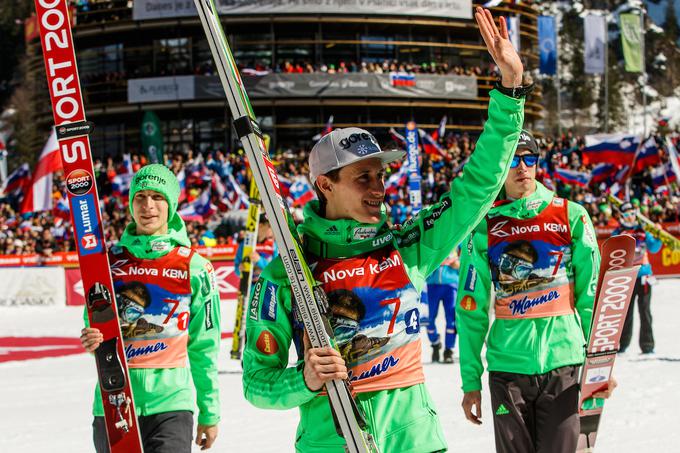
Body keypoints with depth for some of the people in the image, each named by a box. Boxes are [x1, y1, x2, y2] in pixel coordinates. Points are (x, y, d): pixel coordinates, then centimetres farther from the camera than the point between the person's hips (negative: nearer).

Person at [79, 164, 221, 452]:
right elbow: (94, 324, 10)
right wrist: (92, 340, -15)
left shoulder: (195, 267, 2)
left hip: (171, 405, -2)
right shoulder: (108, 260, 5)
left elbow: (204, 348, 7)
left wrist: (209, 413, 9)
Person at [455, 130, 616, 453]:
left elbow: (591, 295, 5)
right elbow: (471, 310, 7)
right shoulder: (484, 228, 4)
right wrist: (471, 380, 4)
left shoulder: (572, 216, 3)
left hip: (563, 359, -1)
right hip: (507, 363, 1)